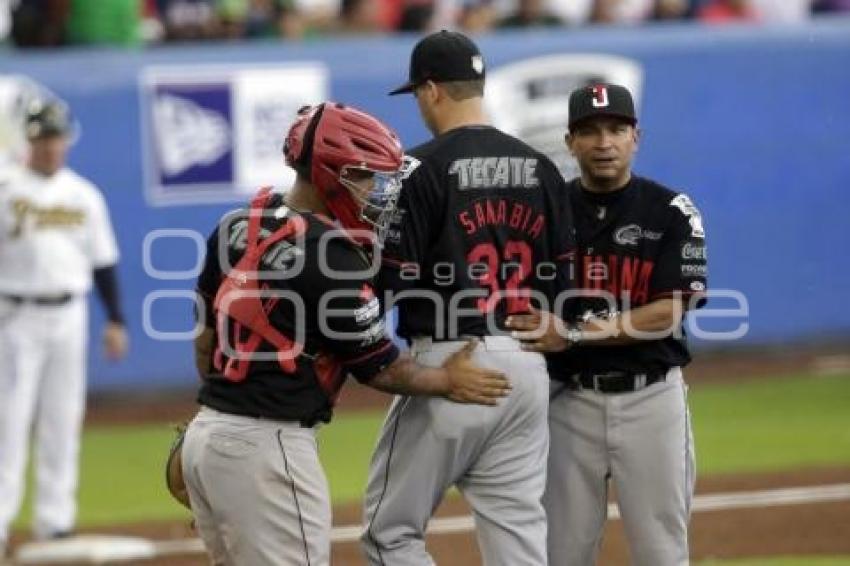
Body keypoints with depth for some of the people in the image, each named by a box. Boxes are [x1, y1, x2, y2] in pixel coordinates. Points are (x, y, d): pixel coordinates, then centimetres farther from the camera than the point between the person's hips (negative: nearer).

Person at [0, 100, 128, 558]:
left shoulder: (84, 195, 9)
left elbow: (103, 262, 12)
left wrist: (115, 320, 9)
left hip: (69, 314, 4)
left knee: (63, 418, 6)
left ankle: (54, 516, 12)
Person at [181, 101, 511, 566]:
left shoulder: (239, 227, 8)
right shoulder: (330, 257, -15)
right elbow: (376, 366, -6)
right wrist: (447, 381, 10)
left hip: (206, 430, 9)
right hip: (265, 445, -9)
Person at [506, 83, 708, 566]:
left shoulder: (671, 213, -2)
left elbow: (668, 313, -11)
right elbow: (524, 312, 8)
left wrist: (573, 333, -19)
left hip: (651, 398, -2)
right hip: (570, 401, 2)